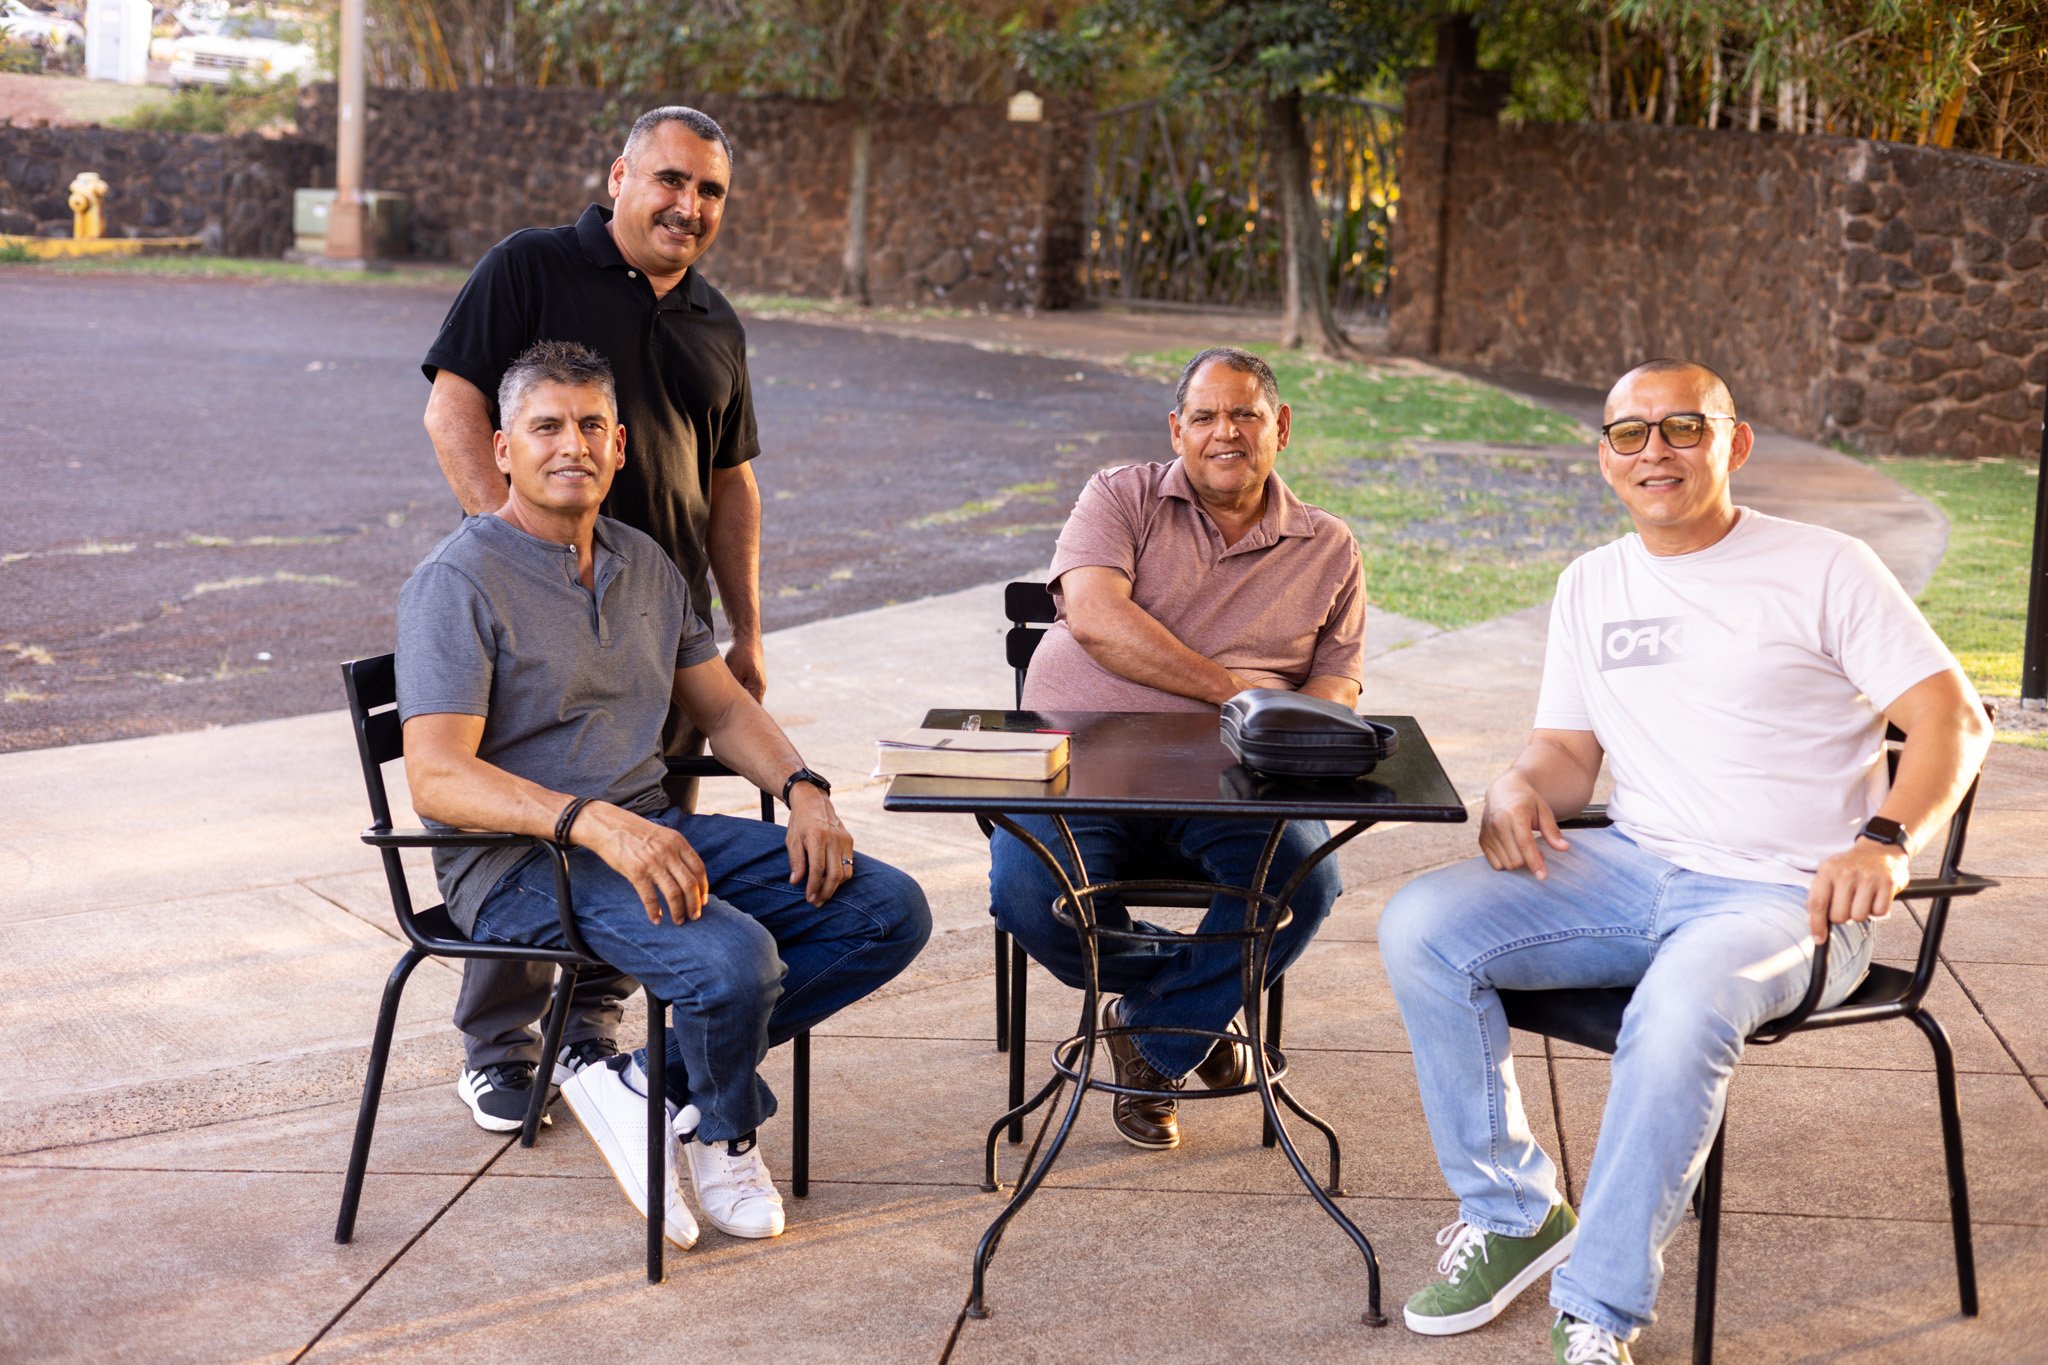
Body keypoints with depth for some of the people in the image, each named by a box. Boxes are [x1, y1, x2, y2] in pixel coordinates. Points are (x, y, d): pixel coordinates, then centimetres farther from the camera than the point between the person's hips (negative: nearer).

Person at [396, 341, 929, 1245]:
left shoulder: (645, 565, 15)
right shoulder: (457, 583, -10)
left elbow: (722, 706, 21)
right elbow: (438, 779, -20)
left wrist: (803, 789, 0)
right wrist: (593, 822, -34)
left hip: (656, 830, 8)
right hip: (521, 859, -8)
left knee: (889, 911, -6)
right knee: (734, 958, -33)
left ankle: (656, 1078, -3)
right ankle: (722, 1131, 2)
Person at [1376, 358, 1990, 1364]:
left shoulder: (1822, 570, -1)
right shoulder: (1592, 585, 16)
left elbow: (1954, 720, -5)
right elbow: (1569, 747, 19)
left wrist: (1885, 841, -23)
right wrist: (1520, 789, -6)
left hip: (1783, 895, -5)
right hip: (1630, 868, 6)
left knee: (1682, 1006, -38)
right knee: (1420, 930, -16)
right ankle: (1511, 1215, -2)